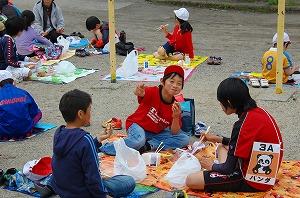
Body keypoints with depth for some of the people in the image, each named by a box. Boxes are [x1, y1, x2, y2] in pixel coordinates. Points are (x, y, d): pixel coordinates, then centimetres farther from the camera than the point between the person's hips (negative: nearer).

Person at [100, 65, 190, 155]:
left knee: (185, 139, -10)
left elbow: (174, 133, -9)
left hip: (157, 132, 5)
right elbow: (142, 94, -45)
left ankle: (149, 146, -18)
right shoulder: (153, 92, -21)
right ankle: (104, 148, -18)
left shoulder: (175, 107, -11)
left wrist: (176, 117, -28)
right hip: (138, 125, -5)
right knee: (138, 141, -39)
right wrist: (139, 93, -70)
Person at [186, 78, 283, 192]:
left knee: (191, 181, -14)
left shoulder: (243, 125, -25)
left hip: (253, 181, -9)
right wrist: (218, 139, 22)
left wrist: (212, 166, 2)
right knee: (222, 147, 31)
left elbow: (229, 168, -19)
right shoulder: (257, 111, 2)